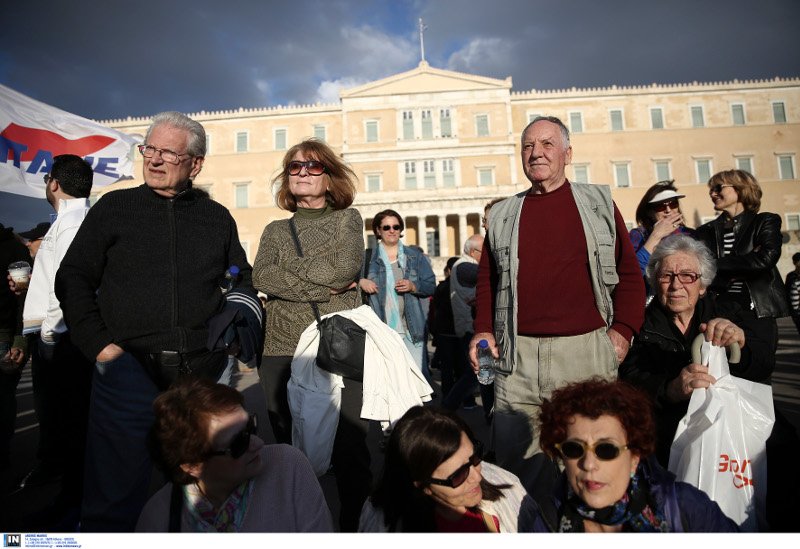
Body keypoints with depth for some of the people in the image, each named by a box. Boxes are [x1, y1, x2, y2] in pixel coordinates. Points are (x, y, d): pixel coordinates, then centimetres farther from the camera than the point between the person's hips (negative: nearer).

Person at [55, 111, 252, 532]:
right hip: (127, 368, -1)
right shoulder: (113, 208, 6)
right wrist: (98, 344, -5)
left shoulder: (218, 218, 10)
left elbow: (242, 283, 16)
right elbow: (73, 279, 5)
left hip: (204, 372, 2)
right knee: (116, 489, 7)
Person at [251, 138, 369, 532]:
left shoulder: (347, 219, 9)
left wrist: (288, 275, -5)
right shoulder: (275, 230, 15)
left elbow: (345, 266, -10)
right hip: (283, 354, 3)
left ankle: (356, 527, 18)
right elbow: (261, 276, -4)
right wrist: (323, 285, -12)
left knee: (350, 453, -1)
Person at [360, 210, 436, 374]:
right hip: (381, 328, -1)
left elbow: (431, 285, 10)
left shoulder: (415, 257, 13)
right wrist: (360, 281, -11)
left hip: (411, 328, 1)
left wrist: (413, 286, -8)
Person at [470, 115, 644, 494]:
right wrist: (483, 331, 3)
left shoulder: (598, 203, 8)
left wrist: (623, 330, -2)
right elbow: (487, 280, 14)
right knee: (513, 456, 9)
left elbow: (629, 272, 8)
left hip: (586, 349, -1)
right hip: (517, 354, 2)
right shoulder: (503, 215, 12)